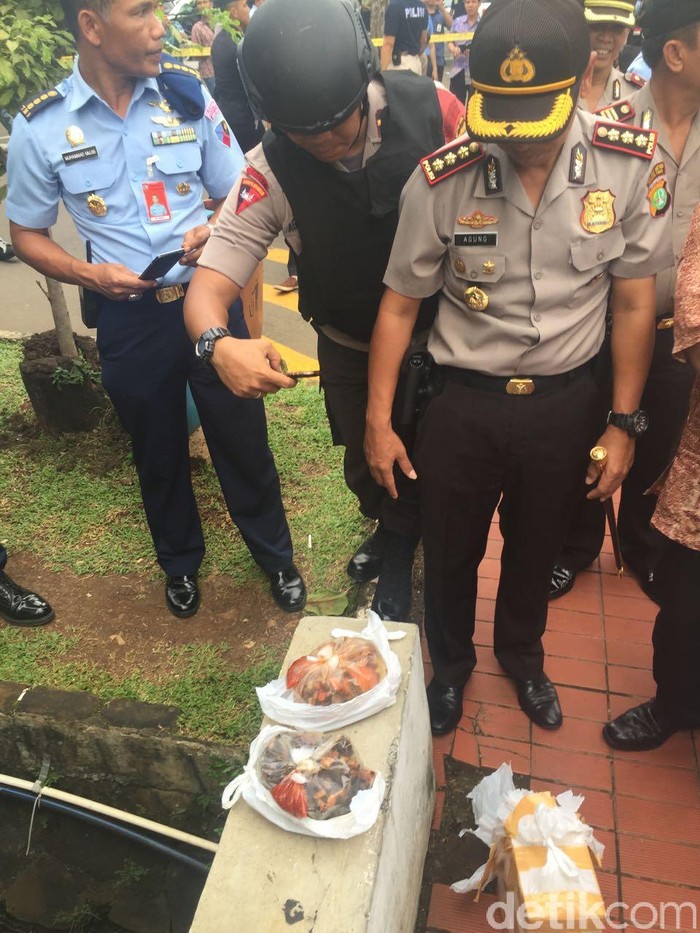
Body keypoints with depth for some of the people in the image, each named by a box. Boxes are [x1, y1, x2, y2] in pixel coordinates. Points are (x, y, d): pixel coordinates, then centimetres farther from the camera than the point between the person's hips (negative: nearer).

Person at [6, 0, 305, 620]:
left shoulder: (188, 95, -4)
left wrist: (215, 231, -17)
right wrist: (91, 274, -15)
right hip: (130, 318, 0)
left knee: (243, 440, 11)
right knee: (159, 453, 18)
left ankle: (276, 556, 37)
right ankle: (180, 561, 44)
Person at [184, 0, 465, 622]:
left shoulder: (432, 109, -22)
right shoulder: (272, 175, -22)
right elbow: (208, 289, -23)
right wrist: (220, 345, -47)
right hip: (350, 349, 1)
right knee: (367, 469, 16)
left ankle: (397, 550, 44)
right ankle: (394, 534, 53)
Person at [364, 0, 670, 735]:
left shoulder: (629, 168, -12)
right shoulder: (440, 181, -16)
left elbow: (635, 303, -3)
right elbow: (399, 304, -6)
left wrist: (622, 424, -1)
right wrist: (378, 422, -3)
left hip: (565, 402, 2)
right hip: (462, 403, -1)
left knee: (536, 546, 23)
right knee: (450, 550, 18)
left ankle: (522, 655, 53)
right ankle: (450, 662, 48)